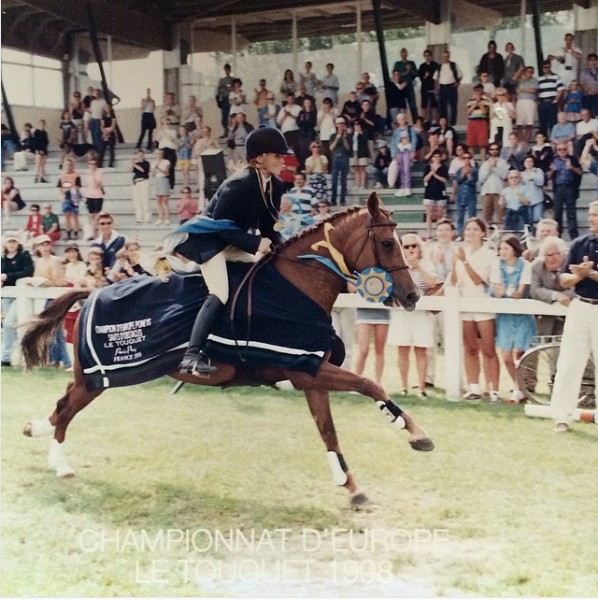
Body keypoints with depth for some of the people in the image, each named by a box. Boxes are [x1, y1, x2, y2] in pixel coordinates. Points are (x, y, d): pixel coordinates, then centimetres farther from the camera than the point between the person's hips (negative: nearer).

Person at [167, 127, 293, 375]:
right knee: (220, 294, -25)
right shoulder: (239, 185, -23)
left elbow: (267, 227, 10)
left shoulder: (275, 186, 3)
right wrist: (255, 243, -27)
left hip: (231, 241, 10)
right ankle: (191, 356, -32)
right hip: (206, 240, -10)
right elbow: (222, 226, -23)